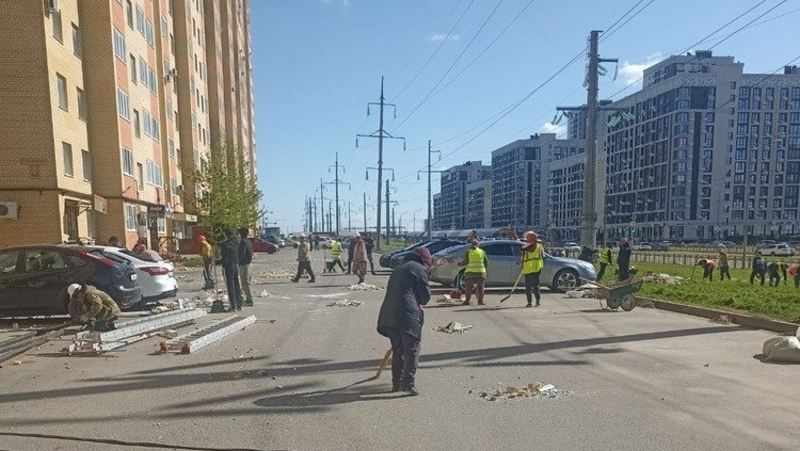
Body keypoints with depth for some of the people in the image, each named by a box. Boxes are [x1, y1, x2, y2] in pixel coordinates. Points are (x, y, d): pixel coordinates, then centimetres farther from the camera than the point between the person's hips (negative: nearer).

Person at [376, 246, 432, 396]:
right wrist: (419, 303, 22)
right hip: (408, 315, -7)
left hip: (389, 315, 7)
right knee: (412, 350, 0)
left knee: (397, 350, 17)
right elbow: (425, 296, 0)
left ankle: (397, 382, 23)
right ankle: (408, 383, -5)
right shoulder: (419, 269, 3)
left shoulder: (398, 269, 26)